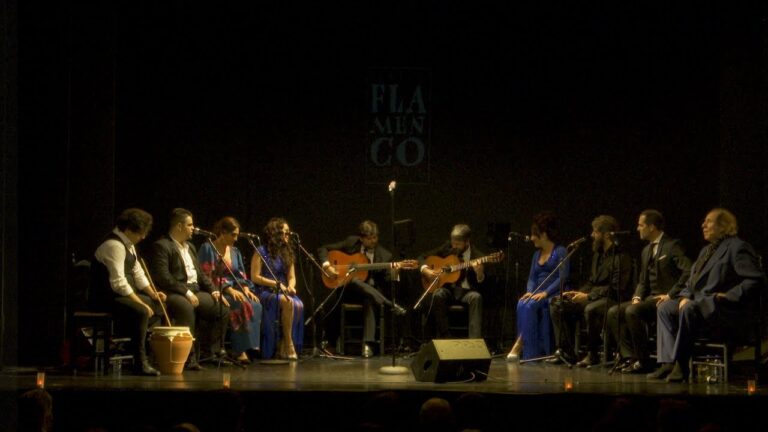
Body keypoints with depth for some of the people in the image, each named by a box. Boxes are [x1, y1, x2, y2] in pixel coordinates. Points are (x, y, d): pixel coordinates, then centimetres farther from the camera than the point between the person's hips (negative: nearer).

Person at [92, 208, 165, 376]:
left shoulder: (128, 244, 12)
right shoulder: (114, 245, -21)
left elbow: (137, 273, 19)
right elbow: (118, 283, -27)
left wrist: (152, 294, 5)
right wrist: (141, 303, -24)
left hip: (126, 293, 11)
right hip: (109, 297, -11)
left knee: (158, 306, 11)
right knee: (141, 312, -32)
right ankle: (140, 364, -28)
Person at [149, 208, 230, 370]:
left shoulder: (190, 247, 23)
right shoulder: (162, 246, -6)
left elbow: (200, 274, 24)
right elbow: (162, 276, -17)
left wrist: (213, 291, 6)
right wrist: (186, 292, -21)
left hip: (195, 291, 9)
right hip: (174, 293, -9)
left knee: (223, 307, -7)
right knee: (186, 307, -39)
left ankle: (206, 351, 1)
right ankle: (189, 357, -34)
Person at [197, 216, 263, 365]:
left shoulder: (235, 252, 20)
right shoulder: (208, 248, -2)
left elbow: (241, 275, 15)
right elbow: (208, 276, -11)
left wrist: (246, 289, -7)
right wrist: (229, 289, -20)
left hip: (234, 290, 6)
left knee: (255, 305, -25)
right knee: (242, 305, -33)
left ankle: (247, 348, -30)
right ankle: (240, 351, -35)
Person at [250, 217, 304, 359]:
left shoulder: (287, 254, 17)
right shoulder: (261, 252, -1)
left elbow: (292, 277, 17)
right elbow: (255, 277, -6)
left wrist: (291, 286, -6)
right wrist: (276, 283, -13)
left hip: (283, 292, 5)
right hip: (265, 292, -5)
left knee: (298, 305, -29)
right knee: (287, 302, -35)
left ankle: (282, 347, -23)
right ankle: (288, 344, -28)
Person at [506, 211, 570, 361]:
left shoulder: (560, 252, -2)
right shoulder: (537, 254, 21)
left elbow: (563, 278, -12)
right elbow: (532, 278, 16)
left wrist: (545, 293, -22)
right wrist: (529, 292, -6)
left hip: (555, 295, -6)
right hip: (537, 295, 6)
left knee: (530, 306, -33)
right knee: (521, 304, -28)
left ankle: (521, 343, -30)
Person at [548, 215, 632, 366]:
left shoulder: (621, 257, -12)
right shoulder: (598, 254, 17)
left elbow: (616, 288, -19)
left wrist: (588, 296, -20)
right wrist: (578, 293, 3)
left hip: (613, 299, -9)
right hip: (594, 298, 9)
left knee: (591, 309, -40)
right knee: (557, 304, -2)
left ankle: (592, 354, -23)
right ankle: (566, 351, -4)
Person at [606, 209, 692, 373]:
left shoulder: (672, 246, -8)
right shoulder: (646, 251, 19)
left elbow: (688, 272, -21)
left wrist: (671, 294, -22)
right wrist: (637, 297, 0)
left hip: (665, 300, -9)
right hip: (649, 299, 9)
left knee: (632, 311, -30)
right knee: (613, 312, -7)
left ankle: (643, 361, -22)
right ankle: (630, 357, -9)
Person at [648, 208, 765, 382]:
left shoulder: (738, 247, -6)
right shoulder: (706, 250, 23)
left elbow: (756, 280, -15)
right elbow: (692, 281, 25)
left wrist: (729, 296, -20)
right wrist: (685, 296, 4)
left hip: (726, 310, -10)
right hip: (699, 303, 10)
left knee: (689, 309, -35)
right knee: (665, 308, -4)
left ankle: (681, 366, -31)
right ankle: (668, 362, -13)